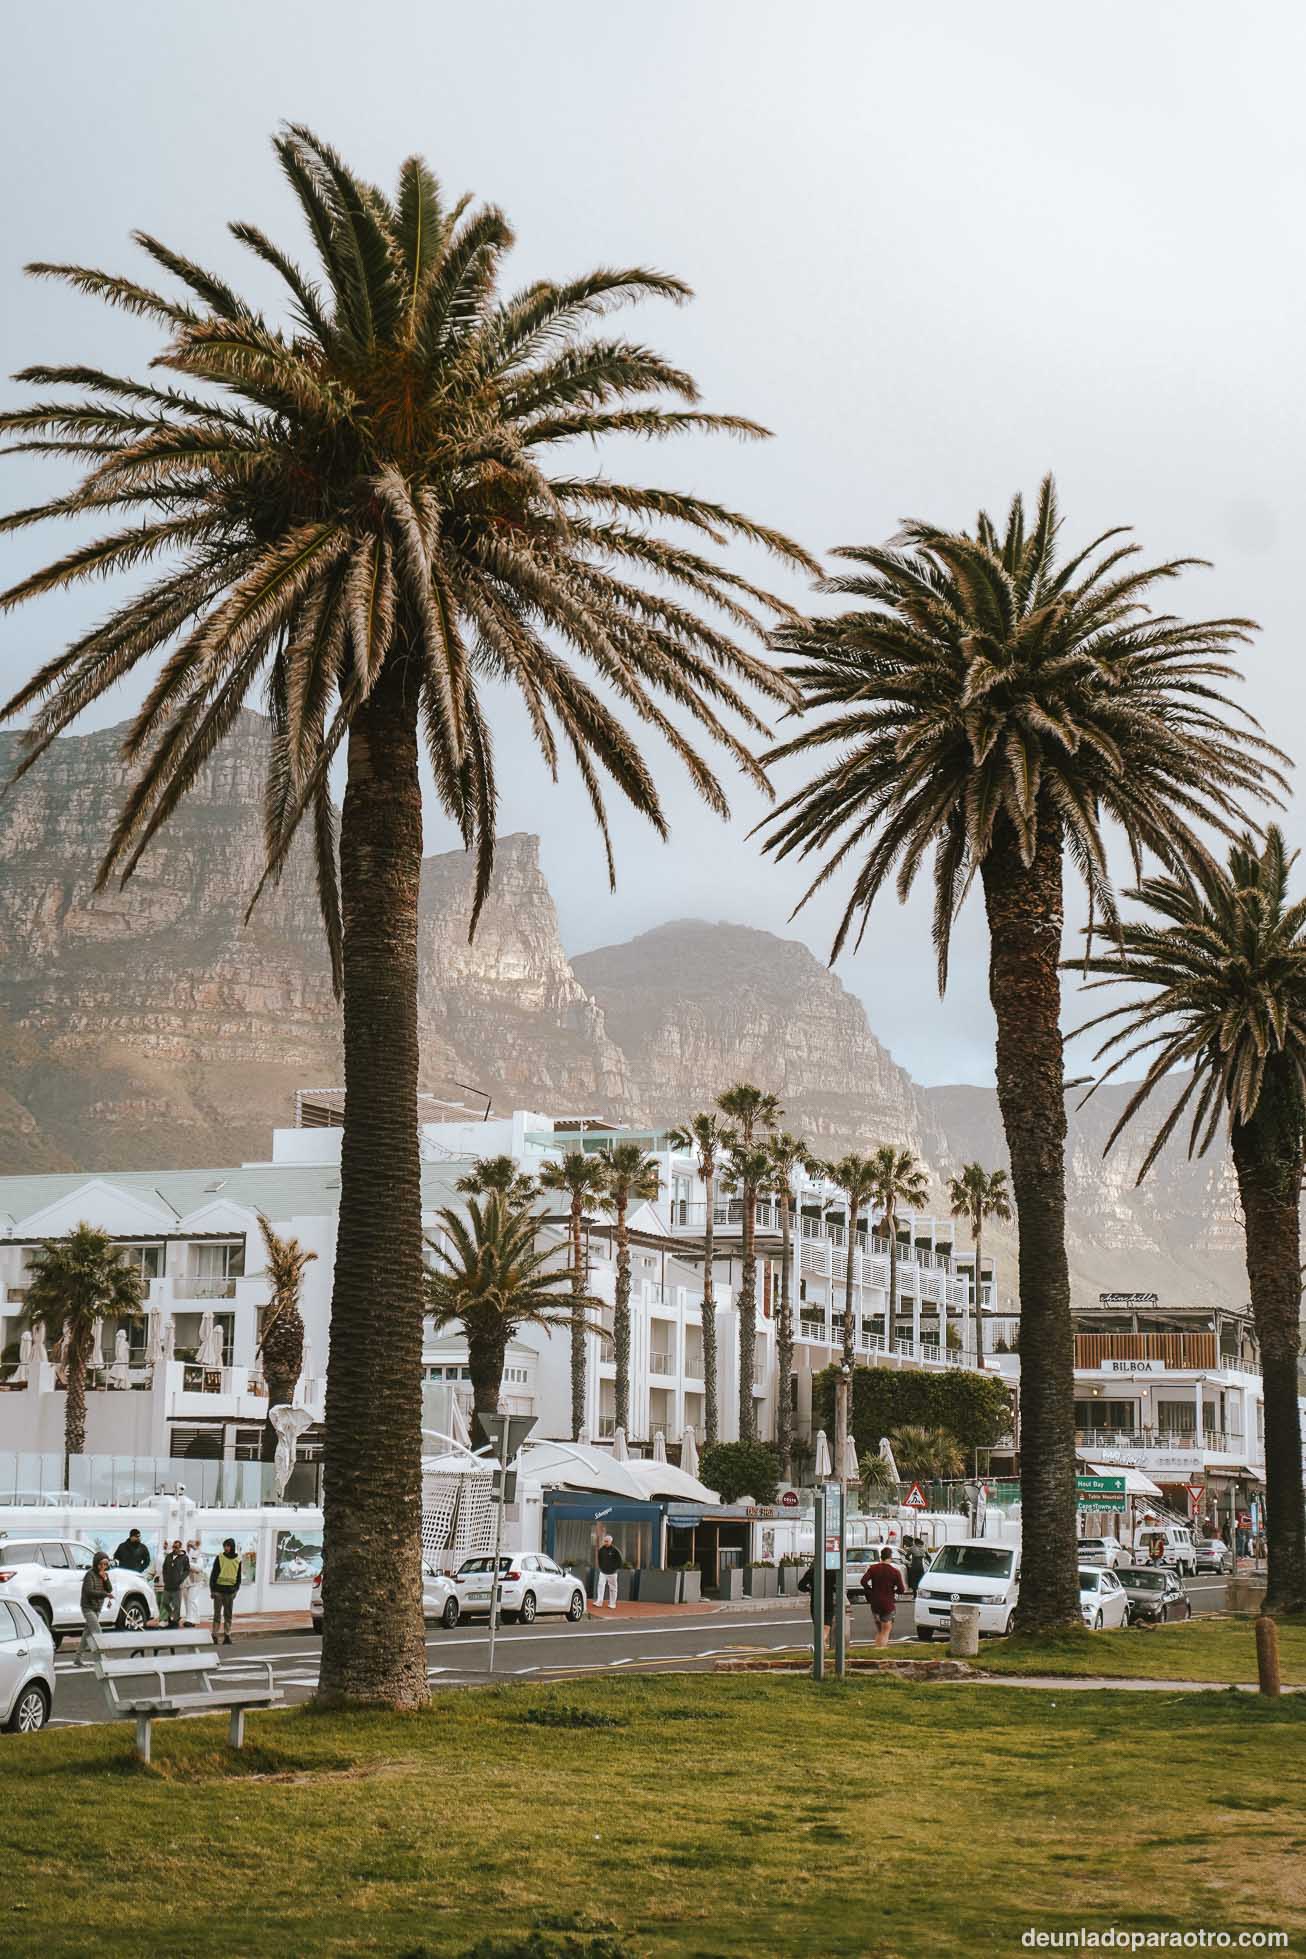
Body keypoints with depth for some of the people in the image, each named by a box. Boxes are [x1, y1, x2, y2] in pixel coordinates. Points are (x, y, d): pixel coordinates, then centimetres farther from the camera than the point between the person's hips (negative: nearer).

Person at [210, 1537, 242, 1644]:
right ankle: (215, 1636, 1)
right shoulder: (219, 1558, -3)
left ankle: (227, 1636, 14)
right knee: (217, 1614, -2)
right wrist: (212, 1589, -8)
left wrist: (236, 1589, 5)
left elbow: (238, 1577, 14)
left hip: (230, 1591, 3)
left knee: (228, 1615, 9)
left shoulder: (237, 1561, 6)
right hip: (219, 1589, -3)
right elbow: (213, 1574, -3)